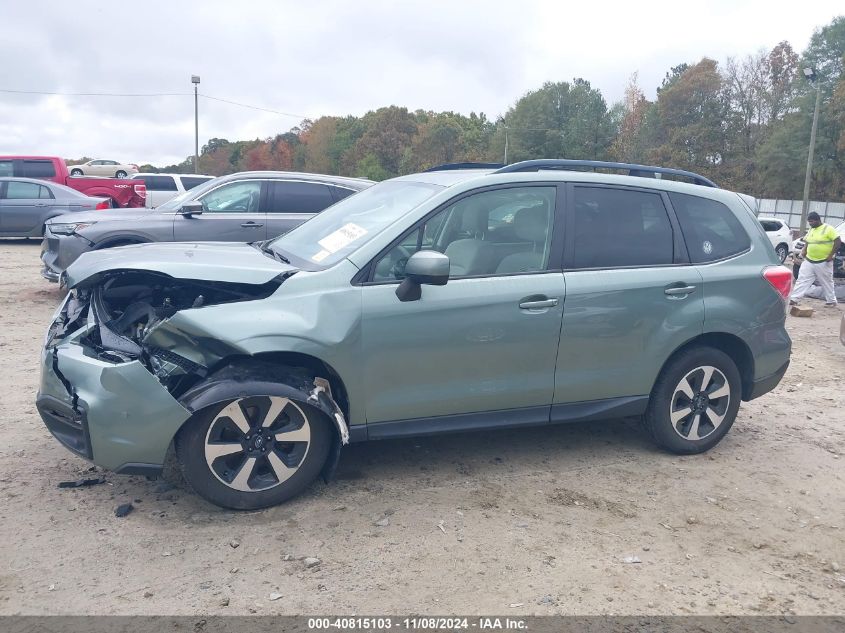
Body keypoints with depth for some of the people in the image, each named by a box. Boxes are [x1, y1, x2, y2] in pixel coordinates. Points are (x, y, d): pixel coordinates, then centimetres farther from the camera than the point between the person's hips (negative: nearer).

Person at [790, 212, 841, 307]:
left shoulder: (828, 229, -11)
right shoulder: (811, 229, 11)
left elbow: (838, 241, -15)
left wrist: (831, 255, -18)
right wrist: (804, 250, 5)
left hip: (823, 262, -6)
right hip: (809, 261, 6)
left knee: (827, 282, 8)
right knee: (802, 280, -1)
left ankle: (832, 301, 22)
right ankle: (794, 299, -3)